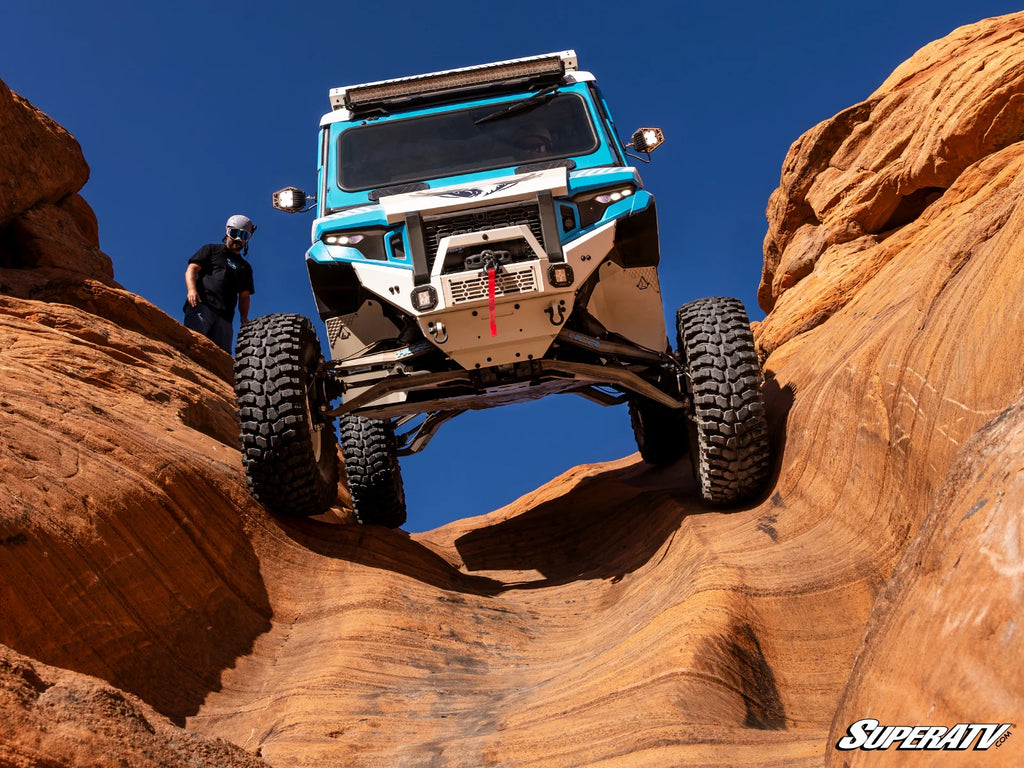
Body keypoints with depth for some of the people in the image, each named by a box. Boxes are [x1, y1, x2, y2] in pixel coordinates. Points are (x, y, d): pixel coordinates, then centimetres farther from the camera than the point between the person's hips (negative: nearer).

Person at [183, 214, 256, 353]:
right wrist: (191, 289, -12)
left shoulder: (245, 267, 32)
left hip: (225, 316, 4)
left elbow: (244, 296, 26)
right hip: (202, 305, -4)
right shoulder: (211, 250, 21)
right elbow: (191, 269, 9)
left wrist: (244, 318, 7)